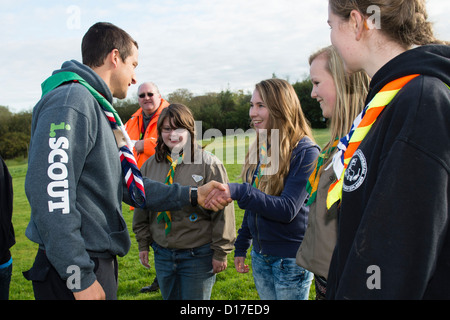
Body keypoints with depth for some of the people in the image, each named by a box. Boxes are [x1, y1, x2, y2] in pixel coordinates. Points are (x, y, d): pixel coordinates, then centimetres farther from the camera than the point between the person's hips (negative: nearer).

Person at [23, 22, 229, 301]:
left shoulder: (100, 109, 16)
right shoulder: (71, 101, -16)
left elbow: (129, 184, 16)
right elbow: (50, 193, -25)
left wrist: (192, 195, 12)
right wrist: (80, 277, -23)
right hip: (75, 269, -10)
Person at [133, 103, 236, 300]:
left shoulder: (209, 164, -10)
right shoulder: (150, 165, 4)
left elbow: (222, 210, -9)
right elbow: (142, 208, 13)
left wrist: (220, 253, -8)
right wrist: (143, 243, 13)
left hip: (198, 256, -4)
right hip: (162, 253, 5)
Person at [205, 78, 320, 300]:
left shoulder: (305, 151, -16)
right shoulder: (259, 149, 4)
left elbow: (287, 209, -24)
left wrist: (238, 192, -33)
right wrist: (241, 247, 13)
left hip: (291, 259, -6)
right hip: (260, 255, 6)